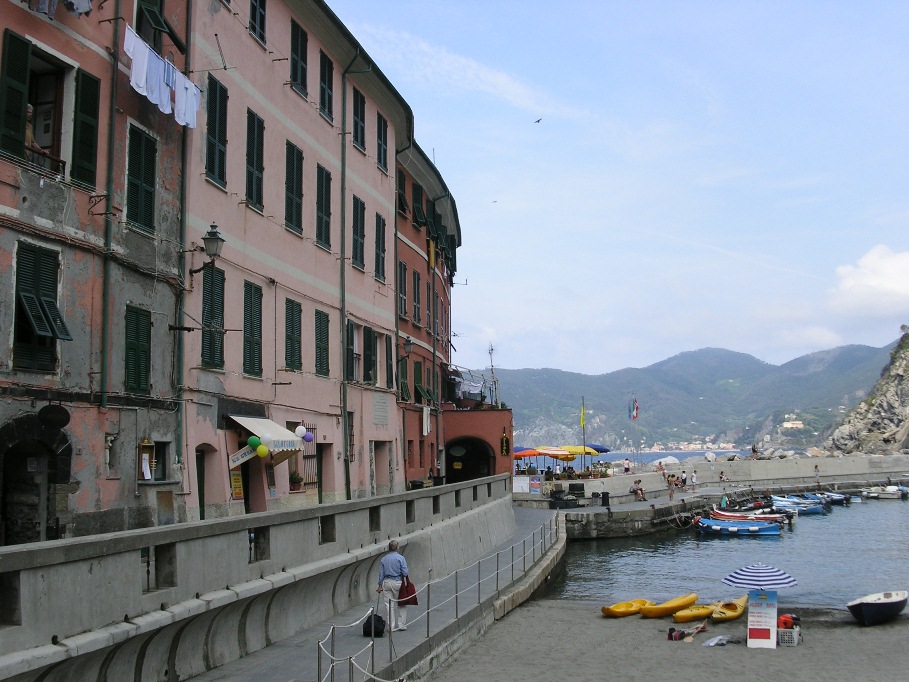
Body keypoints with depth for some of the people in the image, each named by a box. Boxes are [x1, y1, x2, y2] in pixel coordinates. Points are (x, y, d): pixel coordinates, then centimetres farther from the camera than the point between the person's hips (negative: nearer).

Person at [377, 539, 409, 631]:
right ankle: (402, 624, 11)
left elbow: (381, 574, 7)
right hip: (397, 582, -3)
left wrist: (380, 586, 12)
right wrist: (408, 572, 12)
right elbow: (405, 572, -10)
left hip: (386, 582, 3)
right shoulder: (400, 558, -8)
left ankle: (392, 626, 7)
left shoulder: (383, 559, 5)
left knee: (389, 605, 6)